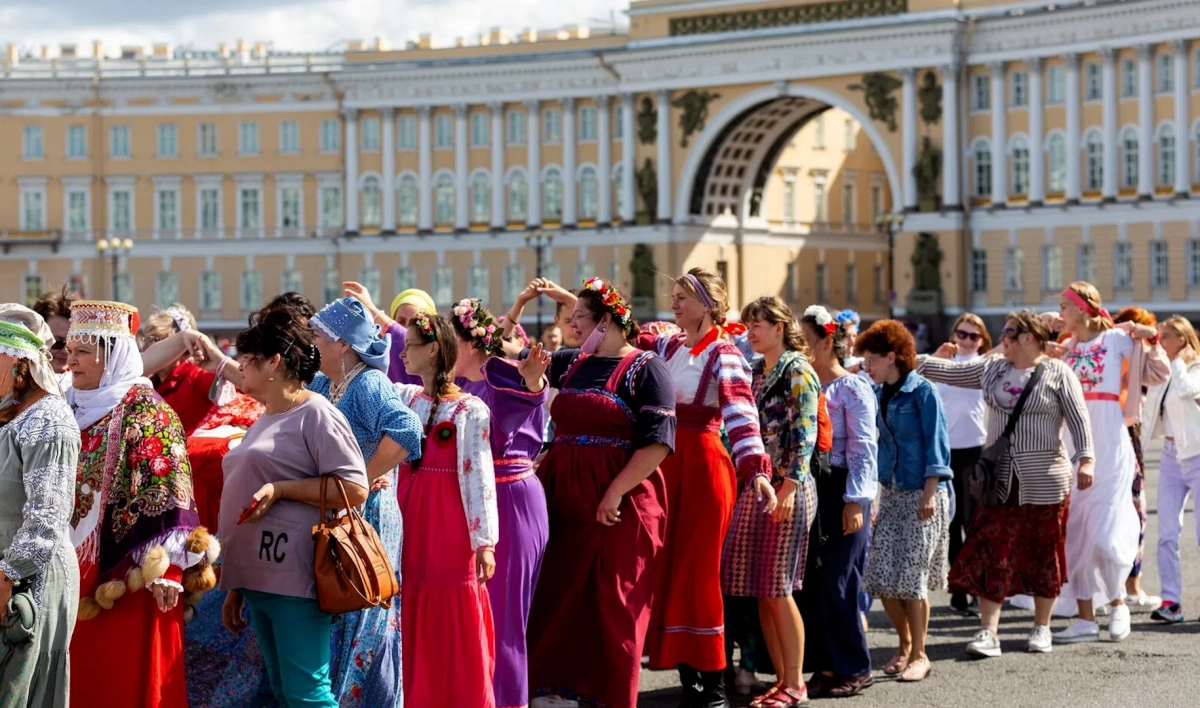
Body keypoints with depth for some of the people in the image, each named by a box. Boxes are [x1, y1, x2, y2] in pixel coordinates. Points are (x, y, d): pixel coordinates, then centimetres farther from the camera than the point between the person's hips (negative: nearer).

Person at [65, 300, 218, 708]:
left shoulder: (144, 410, -10)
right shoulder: (75, 409, 12)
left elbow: (166, 491, -16)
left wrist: (165, 570, -22)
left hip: (127, 572, -7)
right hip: (75, 570, 7)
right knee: (83, 674, 10)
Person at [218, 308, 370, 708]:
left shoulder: (315, 415, -8)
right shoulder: (263, 422, 18)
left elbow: (355, 490, -15)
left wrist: (280, 488, -18)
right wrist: (235, 587, 20)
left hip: (295, 581, -9)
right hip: (258, 580, 9)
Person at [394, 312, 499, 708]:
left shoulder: (471, 410, -8)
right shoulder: (405, 398, 8)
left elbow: (480, 477, -10)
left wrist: (484, 542, -12)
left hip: (452, 528, -6)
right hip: (411, 522, 6)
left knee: (457, 628, 0)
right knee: (418, 624, 10)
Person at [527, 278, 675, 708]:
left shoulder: (645, 368, -7)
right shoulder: (572, 363, 12)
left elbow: (659, 441, -14)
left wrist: (616, 492, -19)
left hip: (619, 499, -6)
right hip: (563, 491, 6)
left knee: (611, 602, 1)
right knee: (560, 592, 8)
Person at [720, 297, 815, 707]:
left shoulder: (797, 371, -7)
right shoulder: (756, 372, 15)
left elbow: (805, 435, -14)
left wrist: (789, 487, -21)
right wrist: (747, 481, 14)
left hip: (786, 488, -7)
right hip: (755, 486, 7)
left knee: (778, 589, -7)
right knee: (760, 588, 6)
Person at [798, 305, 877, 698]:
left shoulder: (852, 387, -7)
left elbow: (863, 449, -12)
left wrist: (856, 501, -17)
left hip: (841, 492, -7)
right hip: (809, 490, 7)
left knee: (837, 584, -4)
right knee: (810, 580, 6)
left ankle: (854, 669, 7)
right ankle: (826, 665, 14)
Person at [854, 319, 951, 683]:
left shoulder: (922, 391, -9)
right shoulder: (876, 394, 9)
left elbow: (935, 445, -11)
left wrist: (930, 494, -17)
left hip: (921, 494, -6)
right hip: (889, 492, 6)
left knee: (912, 577, -5)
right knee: (881, 576, 2)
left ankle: (918, 654, 9)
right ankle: (905, 643, 22)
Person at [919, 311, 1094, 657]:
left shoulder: (1058, 373, -3)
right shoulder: (991, 369, 10)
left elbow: (1079, 419, -6)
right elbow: (947, 371, 12)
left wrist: (1085, 459, -15)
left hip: (1044, 481, -3)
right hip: (1000, 479, 3)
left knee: (1043, 554, 7)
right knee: (991, 553, -4)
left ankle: (1042, 628, 21)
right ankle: (988, 633, -5)